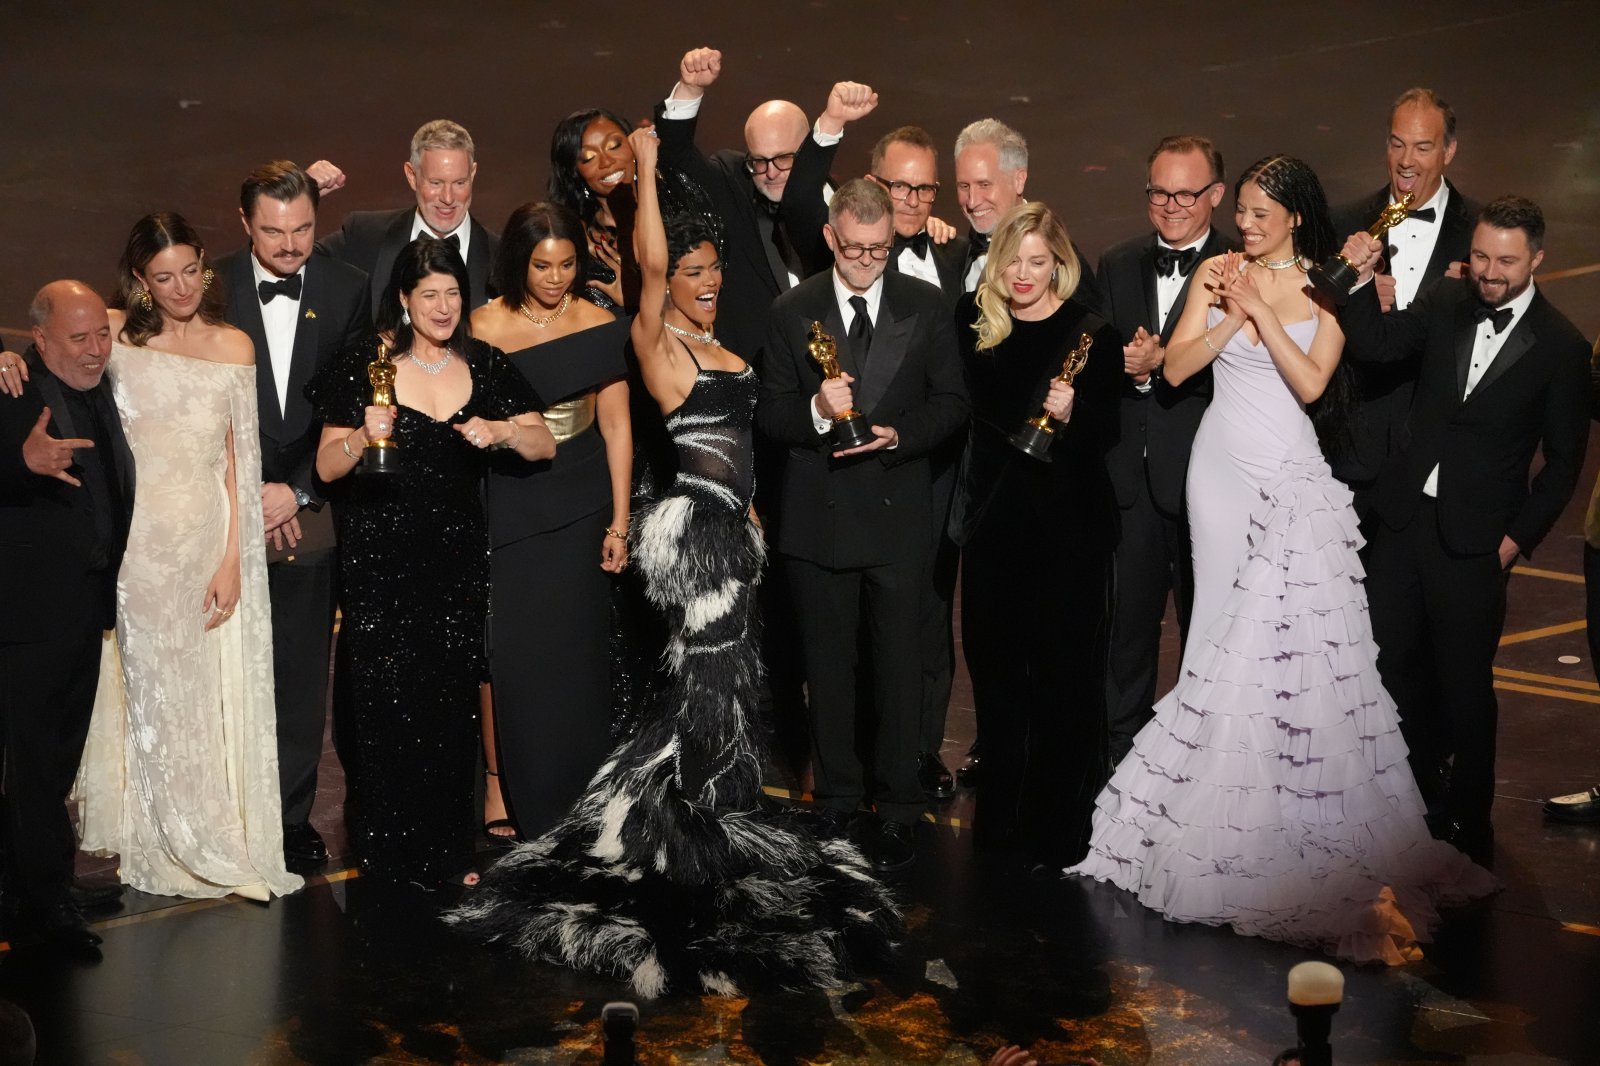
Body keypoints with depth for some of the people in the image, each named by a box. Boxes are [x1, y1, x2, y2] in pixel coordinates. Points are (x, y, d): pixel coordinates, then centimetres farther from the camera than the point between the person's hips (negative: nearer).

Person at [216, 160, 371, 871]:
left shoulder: (347, 290, 2)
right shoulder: (212, 289, -2)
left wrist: (298, 491, -7)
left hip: (310, 511, 1)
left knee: (302, 675, 8)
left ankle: (293, 816, 20)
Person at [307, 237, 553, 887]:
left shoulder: (483, 367, 7)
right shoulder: (365, 366, -2)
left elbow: (544, 445, 3)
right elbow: (327, 468, -4)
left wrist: (501, 431, -16)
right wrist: (363, 437, -24)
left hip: (458, 558, 3)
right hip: (381, 559, -3)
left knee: (453, 703, 6)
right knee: (385, 704, -1)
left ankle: (447, 850, 19)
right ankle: (388, 853, 13)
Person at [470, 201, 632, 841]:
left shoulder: (599, 328, 1)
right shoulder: (484, 327, -2)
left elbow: (616, 427, 2)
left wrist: (619, 523, 0)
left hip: (578, 506, 1)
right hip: (506, 505, -1)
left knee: (575, 649, 6)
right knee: (506, 647, -2)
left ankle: (572, 788, 20)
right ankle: (501, 782, 13)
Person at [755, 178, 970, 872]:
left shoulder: (926, 307, 2)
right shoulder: (793, 312, 3)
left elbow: (951, 402, 2)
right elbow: (768, 414, 2)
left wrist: (898, 434, -15)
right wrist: (817, 412, -19)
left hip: (897, 517, -1)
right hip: (818, 518, 1)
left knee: (898, 666, 3)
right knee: (827, 667, 12)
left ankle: (896, 808, 14)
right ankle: (837, 797, 26)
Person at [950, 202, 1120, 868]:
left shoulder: (1093, 335, -6)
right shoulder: (974, 322, 5)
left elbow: (1107, 432, -8)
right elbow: (970, 410, 11)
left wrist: (1072, 414, -25)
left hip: (1069, 523, -4)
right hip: (993, 520, 4)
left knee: (1064, 675, 2)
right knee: (994, 669, 12)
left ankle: (1059, 829, 13)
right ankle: (1001, 812, 27)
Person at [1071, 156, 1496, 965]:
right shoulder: (1218, 273, 5)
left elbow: (1311, 383, -11)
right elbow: (1176, 367, -2)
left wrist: (1260, 310, -14)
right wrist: (1233, 314, -13)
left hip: (1294, 474, -2)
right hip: (1223, 467, 2)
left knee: (1299, 637, -4)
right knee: (1227, 630, 5)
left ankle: (1303, 812, 8)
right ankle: (1220, 800, 16)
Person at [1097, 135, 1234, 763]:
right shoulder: (1117, 266, 11)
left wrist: (1163, 363, -26)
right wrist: (1126, 366, -13)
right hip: (1132, 475, 4)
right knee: (1126, 623, 11)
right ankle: (1121, 753, 25)